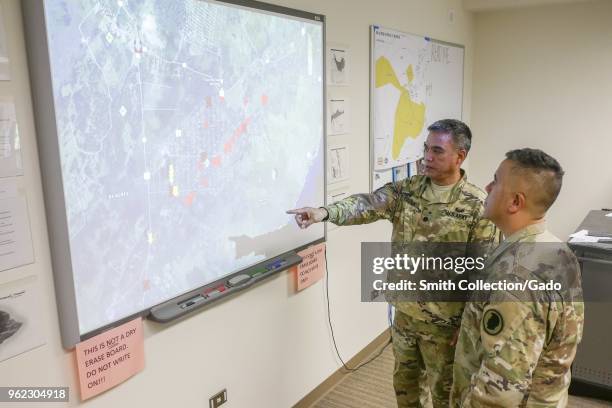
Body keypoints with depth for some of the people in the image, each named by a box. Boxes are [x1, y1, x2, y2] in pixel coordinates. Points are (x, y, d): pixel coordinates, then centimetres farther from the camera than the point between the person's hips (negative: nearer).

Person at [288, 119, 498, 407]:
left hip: (444, 321, -4)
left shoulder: (477, 205, -16)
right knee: (404, 381, 24)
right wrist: (324, 212, -35)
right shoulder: (407, 190, -3)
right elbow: (368, 205, -17)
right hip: (404, 311, 5)